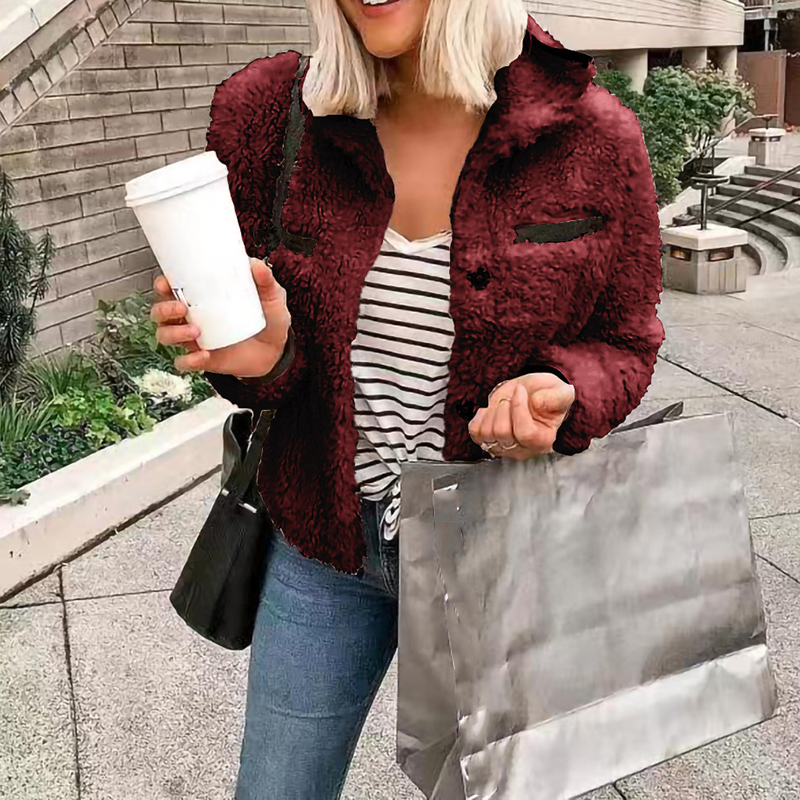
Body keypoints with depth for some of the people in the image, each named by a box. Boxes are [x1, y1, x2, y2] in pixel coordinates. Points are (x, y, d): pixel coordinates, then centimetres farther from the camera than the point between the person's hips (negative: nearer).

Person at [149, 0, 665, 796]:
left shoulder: (591, 136, -14)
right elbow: (266, 333, 0)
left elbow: (621, 342, -1)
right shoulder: (267, 113, -11)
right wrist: (259, 357, -24)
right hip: (325, 540, 2)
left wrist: (559, 395, -23)